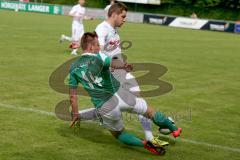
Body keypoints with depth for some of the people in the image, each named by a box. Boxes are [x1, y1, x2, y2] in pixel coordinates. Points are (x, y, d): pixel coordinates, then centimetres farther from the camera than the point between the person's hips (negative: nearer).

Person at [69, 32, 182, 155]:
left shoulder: (74, 68, 7)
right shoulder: (98, 57, -3)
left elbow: (73, 95, 10)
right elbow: (113, 63, -26)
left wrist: (75, 114, 19)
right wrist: (123, 65, -40)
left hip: (104, 108, 2)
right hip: (119, 94, -2)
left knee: (118, 134, 21)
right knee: (149, 111, 19)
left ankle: (143, 143, -4)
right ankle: (174, 129, 33)